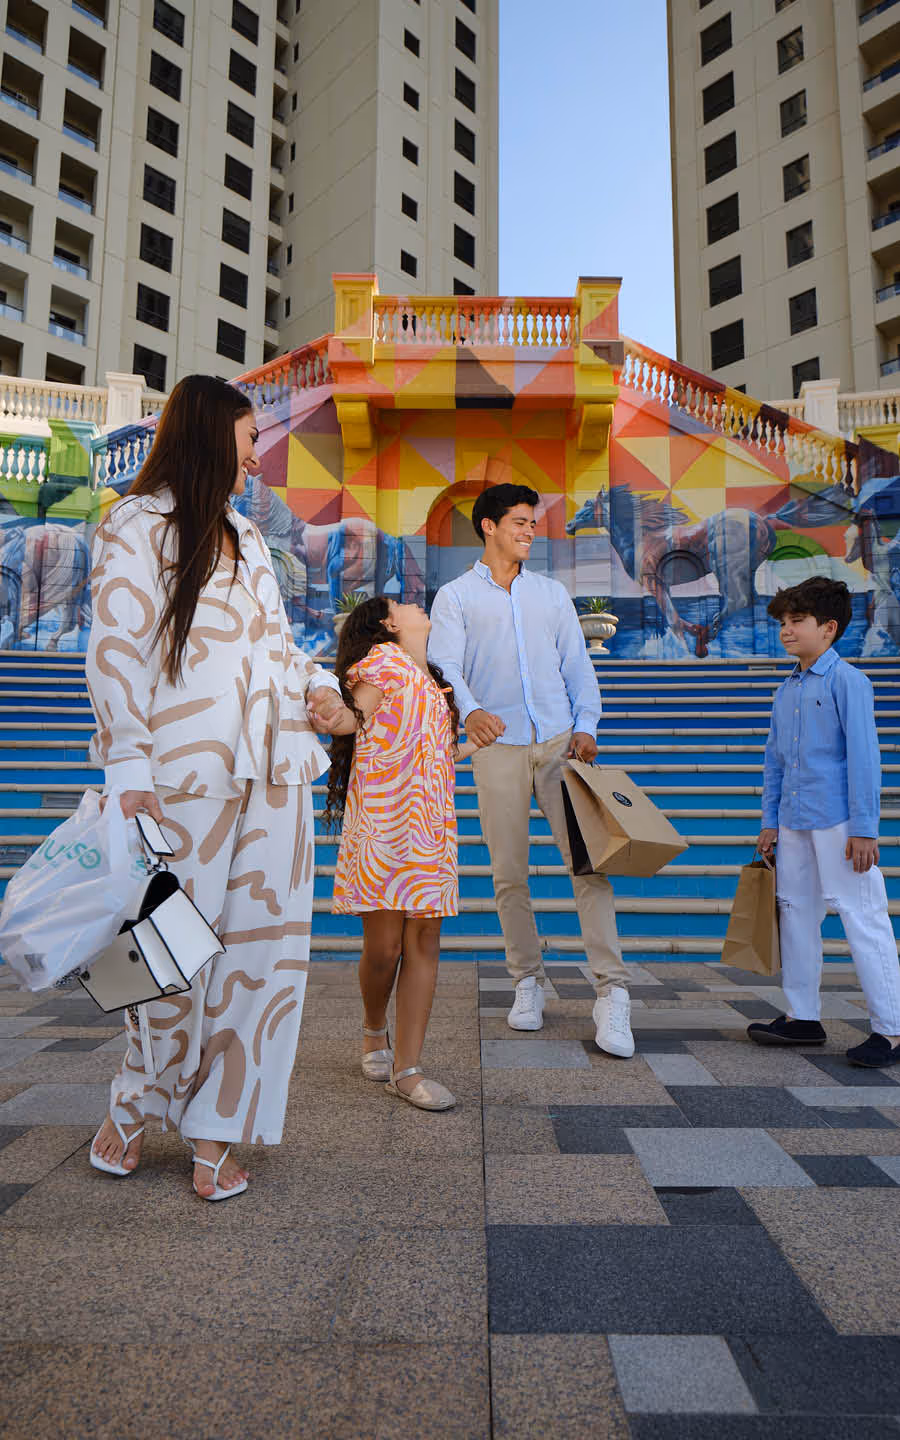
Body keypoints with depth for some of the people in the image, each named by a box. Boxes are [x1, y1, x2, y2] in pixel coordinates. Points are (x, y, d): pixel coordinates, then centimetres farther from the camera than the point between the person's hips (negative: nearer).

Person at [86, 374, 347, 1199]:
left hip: (273, 774, 6)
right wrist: (129, 770, -15)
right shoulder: (136, 527, 0)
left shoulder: (247, 535, 20)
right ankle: (134, 1107, 30)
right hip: (186, 776, -6)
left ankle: (214, 1131, 17)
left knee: (263, 945, 3)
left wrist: (317, 684, 5)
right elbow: (116, 654, -7)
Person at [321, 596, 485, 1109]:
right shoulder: (383, 658, 0)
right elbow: (348, 722, -9)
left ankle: (407, 1067, 10)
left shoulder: (433, 681, 23)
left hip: (431, 824, 7)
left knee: (424, 942, 2)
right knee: (384, 947, -1)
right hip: (382, 820, -6)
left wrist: (477, 744, 30)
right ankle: (375, 1030, 30)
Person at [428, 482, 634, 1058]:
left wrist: (586, 724, 0)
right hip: (498, 747, -1)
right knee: (509, 873, 3)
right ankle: (528, 980, 19)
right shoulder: (456, 596, 9)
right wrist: (469, 710, -28)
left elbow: (578, 664, 16)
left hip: (560, 742, 2)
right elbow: (444, 666, -6)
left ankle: (612, 992, -4)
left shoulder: (553, 592, 19)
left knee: (589, 860, -8)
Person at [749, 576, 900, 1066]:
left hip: (838, 821, -8)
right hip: (794, 823, 8)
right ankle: (803, 1017, 24)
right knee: (795, 912, 12)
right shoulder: (786, 690, 14)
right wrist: (770, 819, 16)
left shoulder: (846, 680, -7)